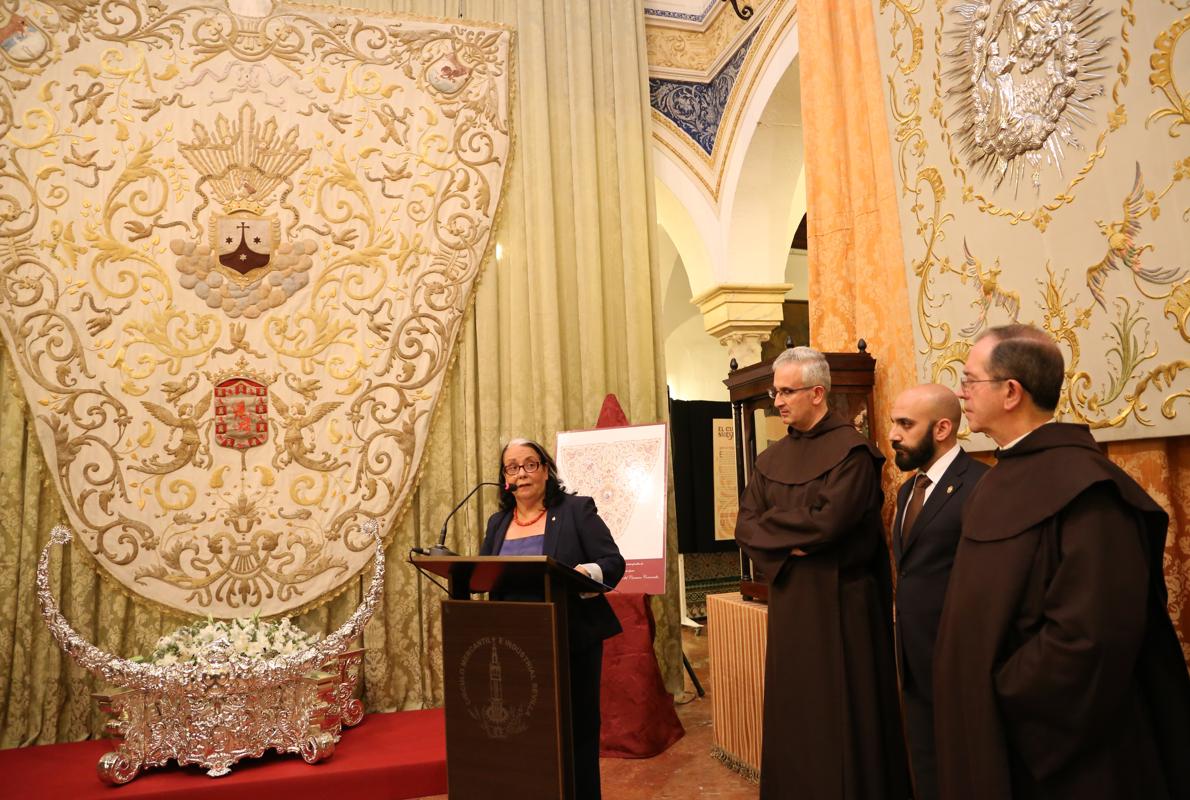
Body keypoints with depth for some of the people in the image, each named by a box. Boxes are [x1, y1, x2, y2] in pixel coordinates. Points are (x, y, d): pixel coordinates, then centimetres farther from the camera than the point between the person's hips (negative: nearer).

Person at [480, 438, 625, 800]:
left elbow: (613, 562, -8)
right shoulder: (497, 523, 13)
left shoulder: (577, 509, -2)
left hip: (573, 641, -4)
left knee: (576, 729, 3)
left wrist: (587, 573, -29)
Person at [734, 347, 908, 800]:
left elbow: (828, 522, -22)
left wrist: (769, 524, -9)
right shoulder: (771, 459, 9)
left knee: (840, 712, 4)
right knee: (791, 712, 14)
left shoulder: (851, 450, -11)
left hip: (839, 599, -6)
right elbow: (745, 527, 3)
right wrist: (786, 545, -16)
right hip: (787, 597, 6)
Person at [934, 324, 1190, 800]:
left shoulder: (1083, 485, -23)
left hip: (1060, 759, -8)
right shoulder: (1006, 477, 6)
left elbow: (1092, 637, -29)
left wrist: (1004, 697, -17)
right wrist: (980, 701, 6)